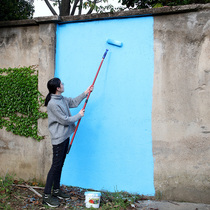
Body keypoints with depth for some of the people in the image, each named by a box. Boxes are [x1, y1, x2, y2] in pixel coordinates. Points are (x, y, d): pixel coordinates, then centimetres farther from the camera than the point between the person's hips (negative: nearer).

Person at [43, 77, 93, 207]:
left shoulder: (62, 99, 8)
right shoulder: (52, 103, -21)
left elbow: (74, 102, 26)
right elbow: (65, 120, -18)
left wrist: (86, 93, 21)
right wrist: (79, 115, -4)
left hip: (65, 136, 9)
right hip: (58, 138, -9)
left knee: (60, 164, 16)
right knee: (56, 165, -6)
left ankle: (56, 190, 28)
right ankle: (47, 196, 1)